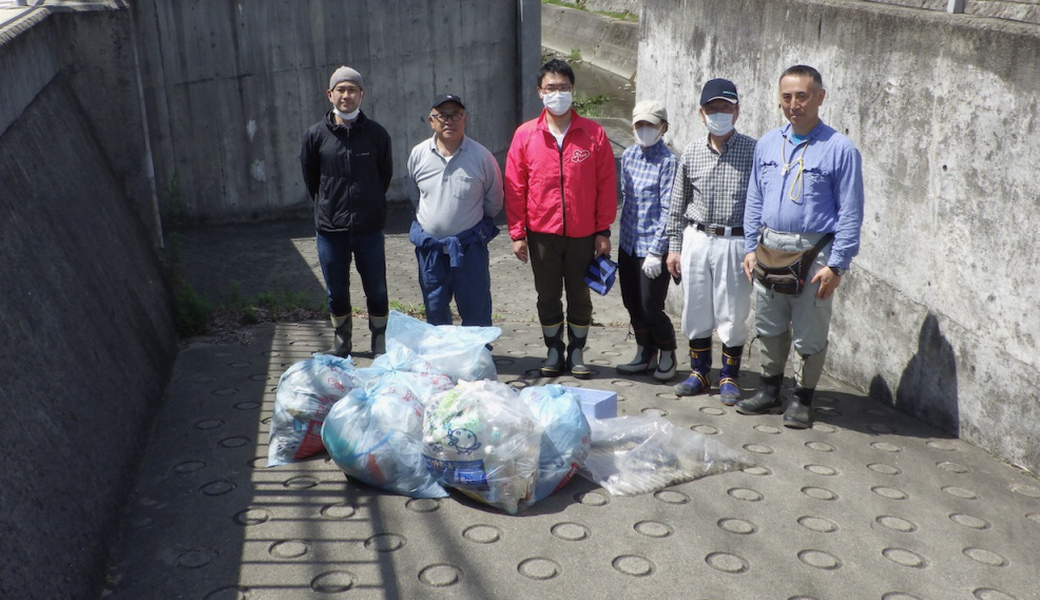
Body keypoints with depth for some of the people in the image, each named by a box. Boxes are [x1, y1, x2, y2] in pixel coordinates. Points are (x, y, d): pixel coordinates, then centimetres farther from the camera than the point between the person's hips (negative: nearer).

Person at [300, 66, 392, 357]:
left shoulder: (377, 133, -2)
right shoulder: (316, 134, -1)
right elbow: (310, 176, 11)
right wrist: (327, 206, 12)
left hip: (369, 227, 0)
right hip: (330, 229, 1)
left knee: (377, 290, 7)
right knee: (336, 292, 11)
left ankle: (381, 344, 22)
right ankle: (341, 342, 29)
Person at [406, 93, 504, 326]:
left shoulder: (481, 156, -9)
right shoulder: (418, 154, -2)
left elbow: (493, 201, 3)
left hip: (469, 245, -3)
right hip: (429, 246, 3)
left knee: (476, 311, 4)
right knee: (435, 309, 14)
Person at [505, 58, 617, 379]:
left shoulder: (593, 133, -1)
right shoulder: (525, 134, 0)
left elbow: (606, 184, 0)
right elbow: (514, 187, 1)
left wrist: (603, 231, -2)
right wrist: (517, 233, -3)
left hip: (583, 233, 0)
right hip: (541, 233, 1)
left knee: (580, 296, 8)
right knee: (548, 295, 11)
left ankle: (576, 353, 23)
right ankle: (554, 351, 25)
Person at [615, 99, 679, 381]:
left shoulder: (667, 161, -12)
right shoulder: (628, 155, 8)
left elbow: (667, 210, -14)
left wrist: (656, 251, -17)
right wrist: (622, 236, 16)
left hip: (652, 246, -6)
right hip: (628, 244, 6)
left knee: (651, 309, -1)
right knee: (633, 305, 14)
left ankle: (667, 355, 24)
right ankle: (645, 354, 32)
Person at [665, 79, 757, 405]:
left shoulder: (752, 151, -5)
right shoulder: (691, 153, 5)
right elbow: (678, 205, 11)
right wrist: (674, 247, 9)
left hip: (734, 242, -3)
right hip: (696, 240, 3)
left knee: (733, 314, 3)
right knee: (696, 310, 10)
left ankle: (729, 377, 20)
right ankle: (699, 373, 26)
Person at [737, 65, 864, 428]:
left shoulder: (840, 149, -7)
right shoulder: (767, 145, 8)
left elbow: (850, 213, -7)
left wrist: (836, 265, -12)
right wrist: (751, 248, 9)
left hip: (813, 252, -5)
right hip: (769, 249, 5)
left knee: (809, 333, 4)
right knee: (769, 326, 15)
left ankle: (802, 399, 21)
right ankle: (770, 390, 32)